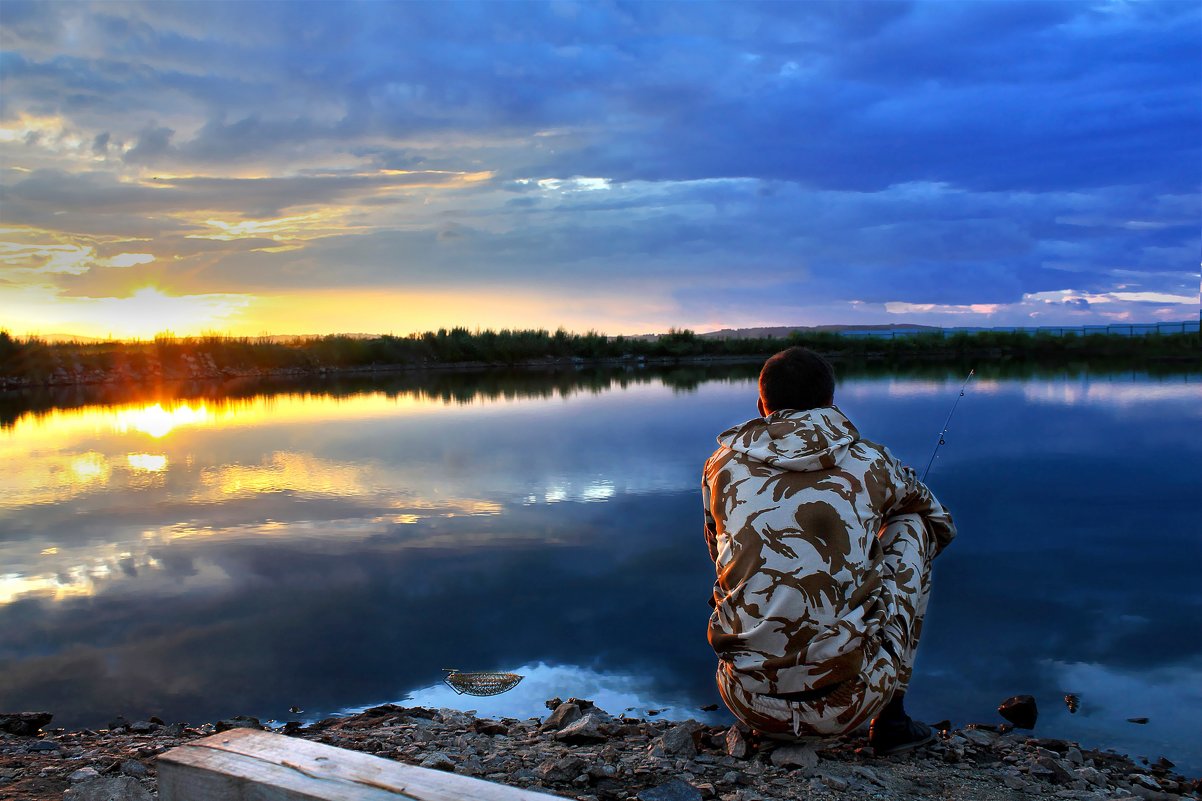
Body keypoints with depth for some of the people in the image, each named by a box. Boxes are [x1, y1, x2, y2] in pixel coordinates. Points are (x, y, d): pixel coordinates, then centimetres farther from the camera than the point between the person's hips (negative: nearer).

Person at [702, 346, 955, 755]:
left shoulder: (722, 464, 5)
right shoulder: (869, 463, 2)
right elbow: (941, 525, 23)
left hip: (749, 703, 3)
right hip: (848, 704, -2)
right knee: (912, 526, 18)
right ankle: (891, 718, 20)